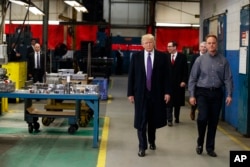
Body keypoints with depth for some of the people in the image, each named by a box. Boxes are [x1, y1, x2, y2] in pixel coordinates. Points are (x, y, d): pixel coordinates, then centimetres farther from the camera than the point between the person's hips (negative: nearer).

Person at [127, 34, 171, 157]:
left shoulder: (162, 56, 0)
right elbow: (131, 76, 1)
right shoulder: (136, 56, 1)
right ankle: (142, 146, 9)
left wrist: (167, 92, -5)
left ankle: (152, 141, 35)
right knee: (141, 120, 0)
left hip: (156, 93, 1)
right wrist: (130, 93, -2)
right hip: (141, 93, -1)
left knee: (153, 120, 13)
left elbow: (166, 75, 0)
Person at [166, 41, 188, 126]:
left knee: (178, 101, 10)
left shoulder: (182, 56, -2)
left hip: (179, 83, 0)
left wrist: (184, 81, -9)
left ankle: (177, 117, 24)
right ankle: (169, 120, 0)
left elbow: (185, 70, -2)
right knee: (169, 102, -2)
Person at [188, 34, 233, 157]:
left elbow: (228, 78, 0)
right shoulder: (200, 60, 0)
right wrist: (192, 95, -4)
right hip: (202, 92, -1)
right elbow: (192, 78, 1)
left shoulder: (223, 61, 2)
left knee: (213, 121, 7)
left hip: (217, 93, 2)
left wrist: (229, 95, -9)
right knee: (203, 118, -16)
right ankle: (200, 143, 9)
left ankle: (210, 147, 21)